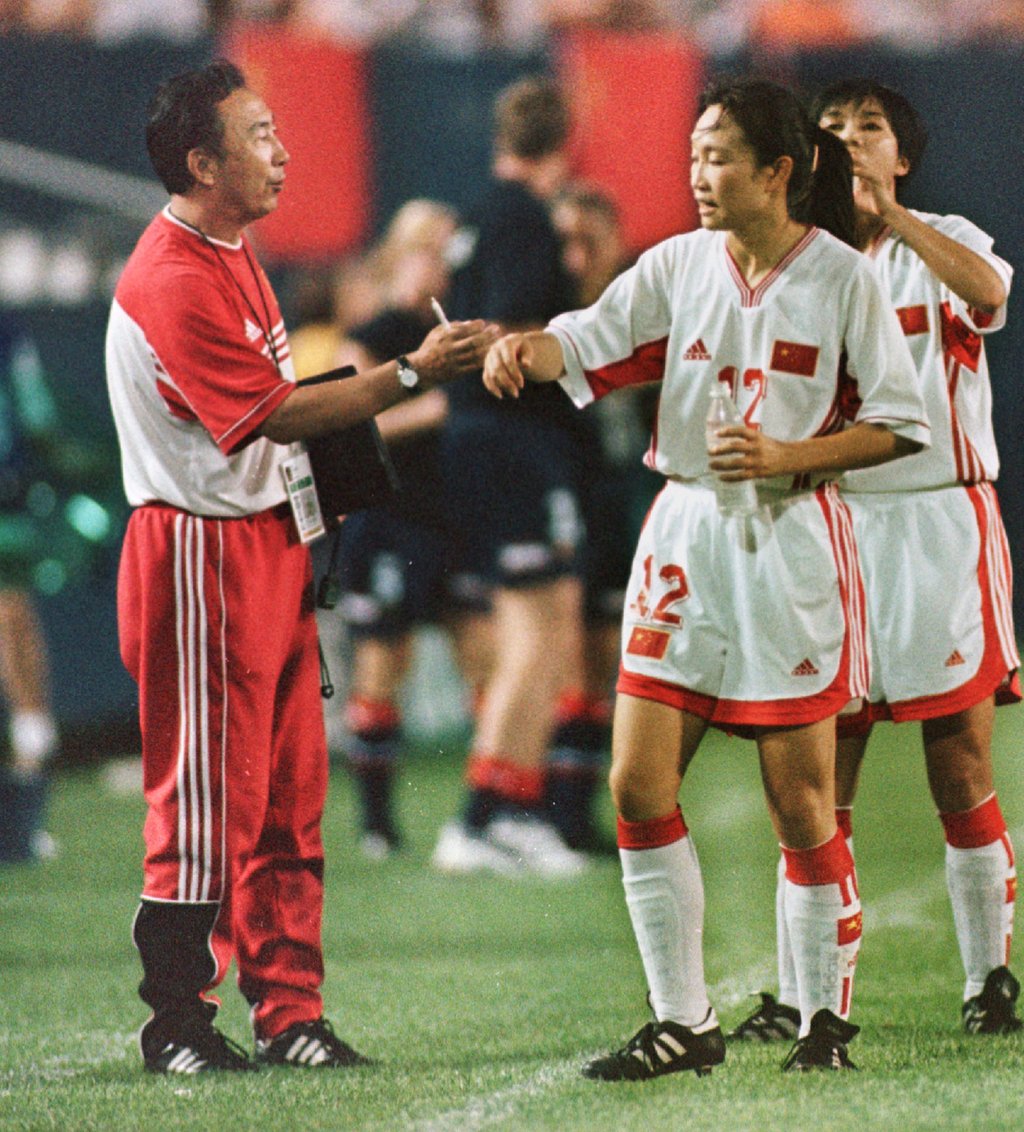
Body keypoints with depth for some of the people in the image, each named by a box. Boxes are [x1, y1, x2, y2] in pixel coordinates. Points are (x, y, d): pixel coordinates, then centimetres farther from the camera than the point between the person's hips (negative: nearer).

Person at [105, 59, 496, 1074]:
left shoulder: (230, 250, 14)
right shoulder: (170, 284, -19)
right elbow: (278, 412, -20)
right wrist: (414, 372, -20)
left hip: (268, 546, 10)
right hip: (200, 558, -10)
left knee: (289, 793, 9)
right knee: (207, 800, -4)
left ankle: (288, 1014, 13)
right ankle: (176, 1021, 5)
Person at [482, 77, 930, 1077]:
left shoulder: (841, 279, -5)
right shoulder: (680, 264, 6)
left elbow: (899, 425, -4)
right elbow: (589, 342, -5)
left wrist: (786, 457, -16)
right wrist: (521, 346, -26)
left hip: (790, 541, -4)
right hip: (685, 534, 4)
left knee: (800, 800, -2)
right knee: (638, 783, -3)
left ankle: (825, 1019, 13)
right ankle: (682, 1022, 7)